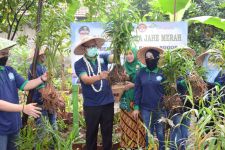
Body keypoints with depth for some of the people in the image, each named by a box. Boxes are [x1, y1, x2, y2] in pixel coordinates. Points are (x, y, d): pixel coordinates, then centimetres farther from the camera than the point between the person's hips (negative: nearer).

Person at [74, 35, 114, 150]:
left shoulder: (103, 57, 1)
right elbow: (86, 80, -20)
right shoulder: (79, 64, -6)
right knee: (91, 133, 12)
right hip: (91, 105, -2)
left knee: (108, 132, 14)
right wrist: (99, 77, -39)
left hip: (108, 102, 2)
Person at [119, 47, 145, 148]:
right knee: (127, 123, 5)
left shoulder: (141, 67, -3)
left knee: (138, 122, 1)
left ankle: (139, 144, 14)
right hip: (126, 99, 3)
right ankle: (127, 144, 17)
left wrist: (133, 85, -15)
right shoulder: (124, 67, 6)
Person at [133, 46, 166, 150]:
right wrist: (136, 107, -2)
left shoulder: (162, 73, -4)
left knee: (160, 134, 8)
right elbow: (137, 90, 2)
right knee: (148, 134, 12)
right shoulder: (141, 72, 1)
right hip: (145, 109, 1)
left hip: (160, 109, -1)